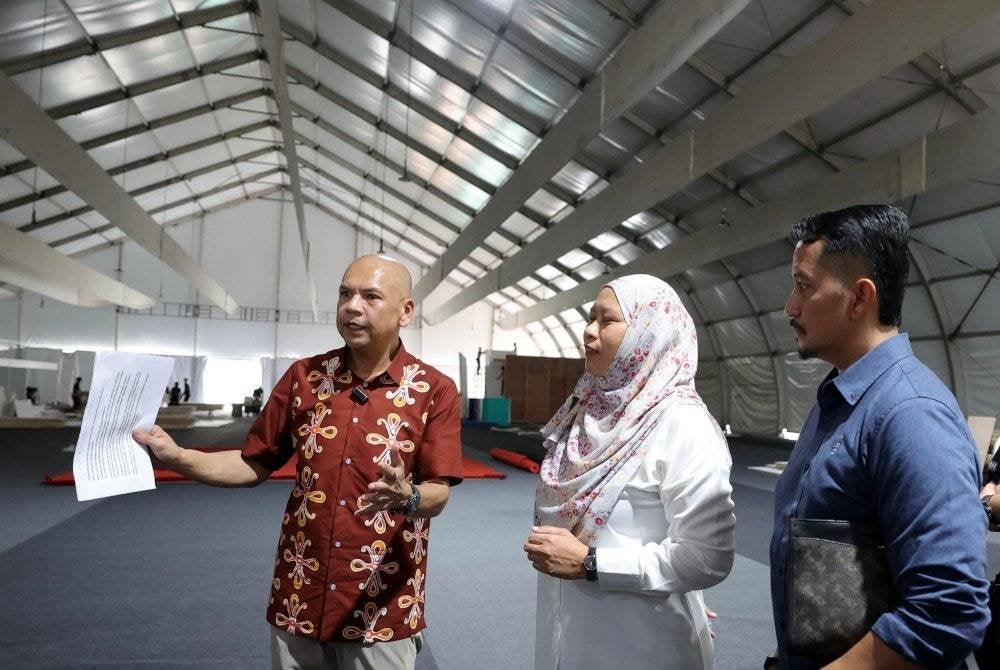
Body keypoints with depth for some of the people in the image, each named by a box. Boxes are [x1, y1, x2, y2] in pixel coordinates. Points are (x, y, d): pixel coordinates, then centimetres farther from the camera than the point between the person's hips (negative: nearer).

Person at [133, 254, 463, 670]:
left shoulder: (435, 392, -9)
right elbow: (255, 465, 5)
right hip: (298, 600, 3)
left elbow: (438, 494, -11)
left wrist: (407, 498, -32)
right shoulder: (303, 377, 1)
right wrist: (175, 457, -8)